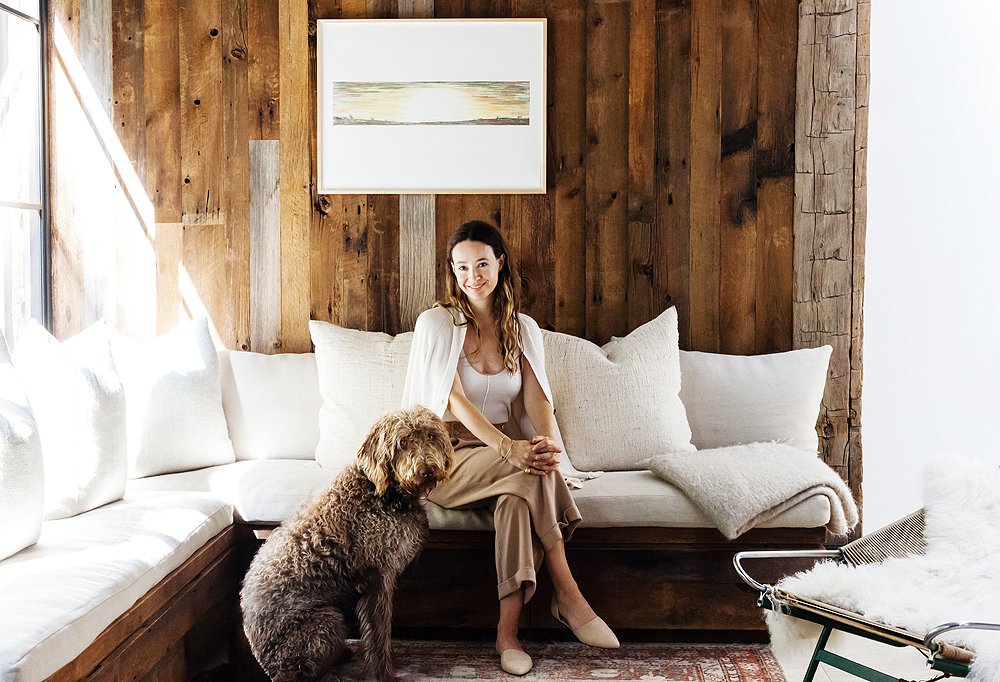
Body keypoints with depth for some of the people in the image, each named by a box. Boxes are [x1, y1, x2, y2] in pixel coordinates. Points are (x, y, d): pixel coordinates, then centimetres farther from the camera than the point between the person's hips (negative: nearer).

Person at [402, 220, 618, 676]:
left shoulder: (522, 328, 10)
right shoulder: (437, 322, -3)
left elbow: (536, 398, -4)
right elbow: (455, 400, -15)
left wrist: (550, 441, -27)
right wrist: (508, 447, -31)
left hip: (504, 454, 3)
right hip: (447, 457, -3)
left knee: (517, 497, -33)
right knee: (531, 471, -32)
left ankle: (508, 630, -28)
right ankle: (567, 596, -24)